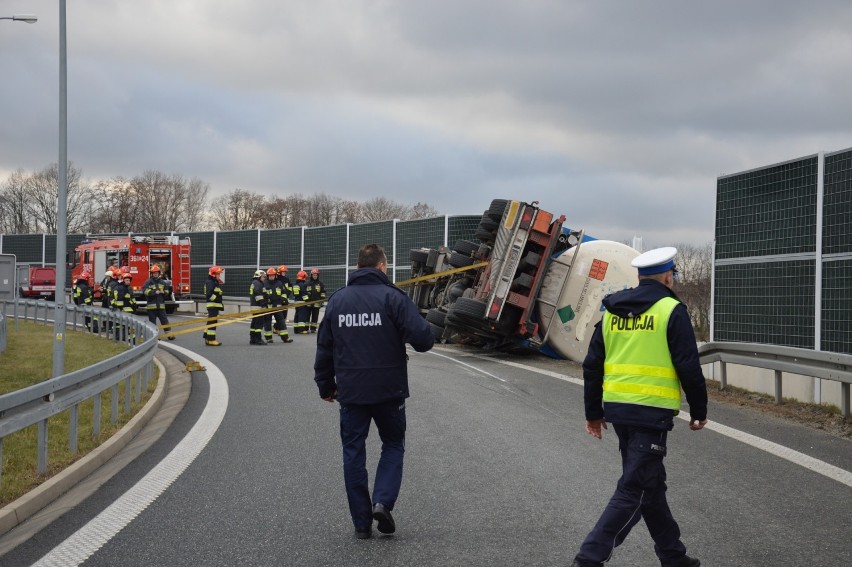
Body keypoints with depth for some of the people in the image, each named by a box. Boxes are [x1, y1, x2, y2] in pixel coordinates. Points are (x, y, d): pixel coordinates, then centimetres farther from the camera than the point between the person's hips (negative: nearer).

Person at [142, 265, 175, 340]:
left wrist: (164, 293, -5)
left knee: (164, 320, 1)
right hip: (151, 305, -2)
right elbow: (145, 291, -15)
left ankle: (169, 334, 0)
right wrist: (155, 292, -22)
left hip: (161, 305, 3)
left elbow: (167, 292, 19)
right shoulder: (148, 282, -1)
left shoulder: (163, 282, 12)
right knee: (152, 321, 4)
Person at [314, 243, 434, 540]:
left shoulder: (337, 299, 6)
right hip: (389, 390, -3)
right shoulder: (392, 296, -9)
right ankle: (383, 501, -3)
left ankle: (361, 523, 11)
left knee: (353, 453, 10)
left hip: (350, 392, 3)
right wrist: (422, 338, 7)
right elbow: (422, 338, -17)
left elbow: (324, 347, 11)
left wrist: (326, 385, 22)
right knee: (393, 445, 16)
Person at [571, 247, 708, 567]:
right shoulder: (671, 311, -7)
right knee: (635, 490, -3)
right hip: (651, 412, -7)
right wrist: (699, 411, 2)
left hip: (617, 409, 7)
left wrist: (594, 413, 19)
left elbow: (592, 365, 12)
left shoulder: (613, 311, 11)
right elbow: (689, 367, -10)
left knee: (651, 483, 18)